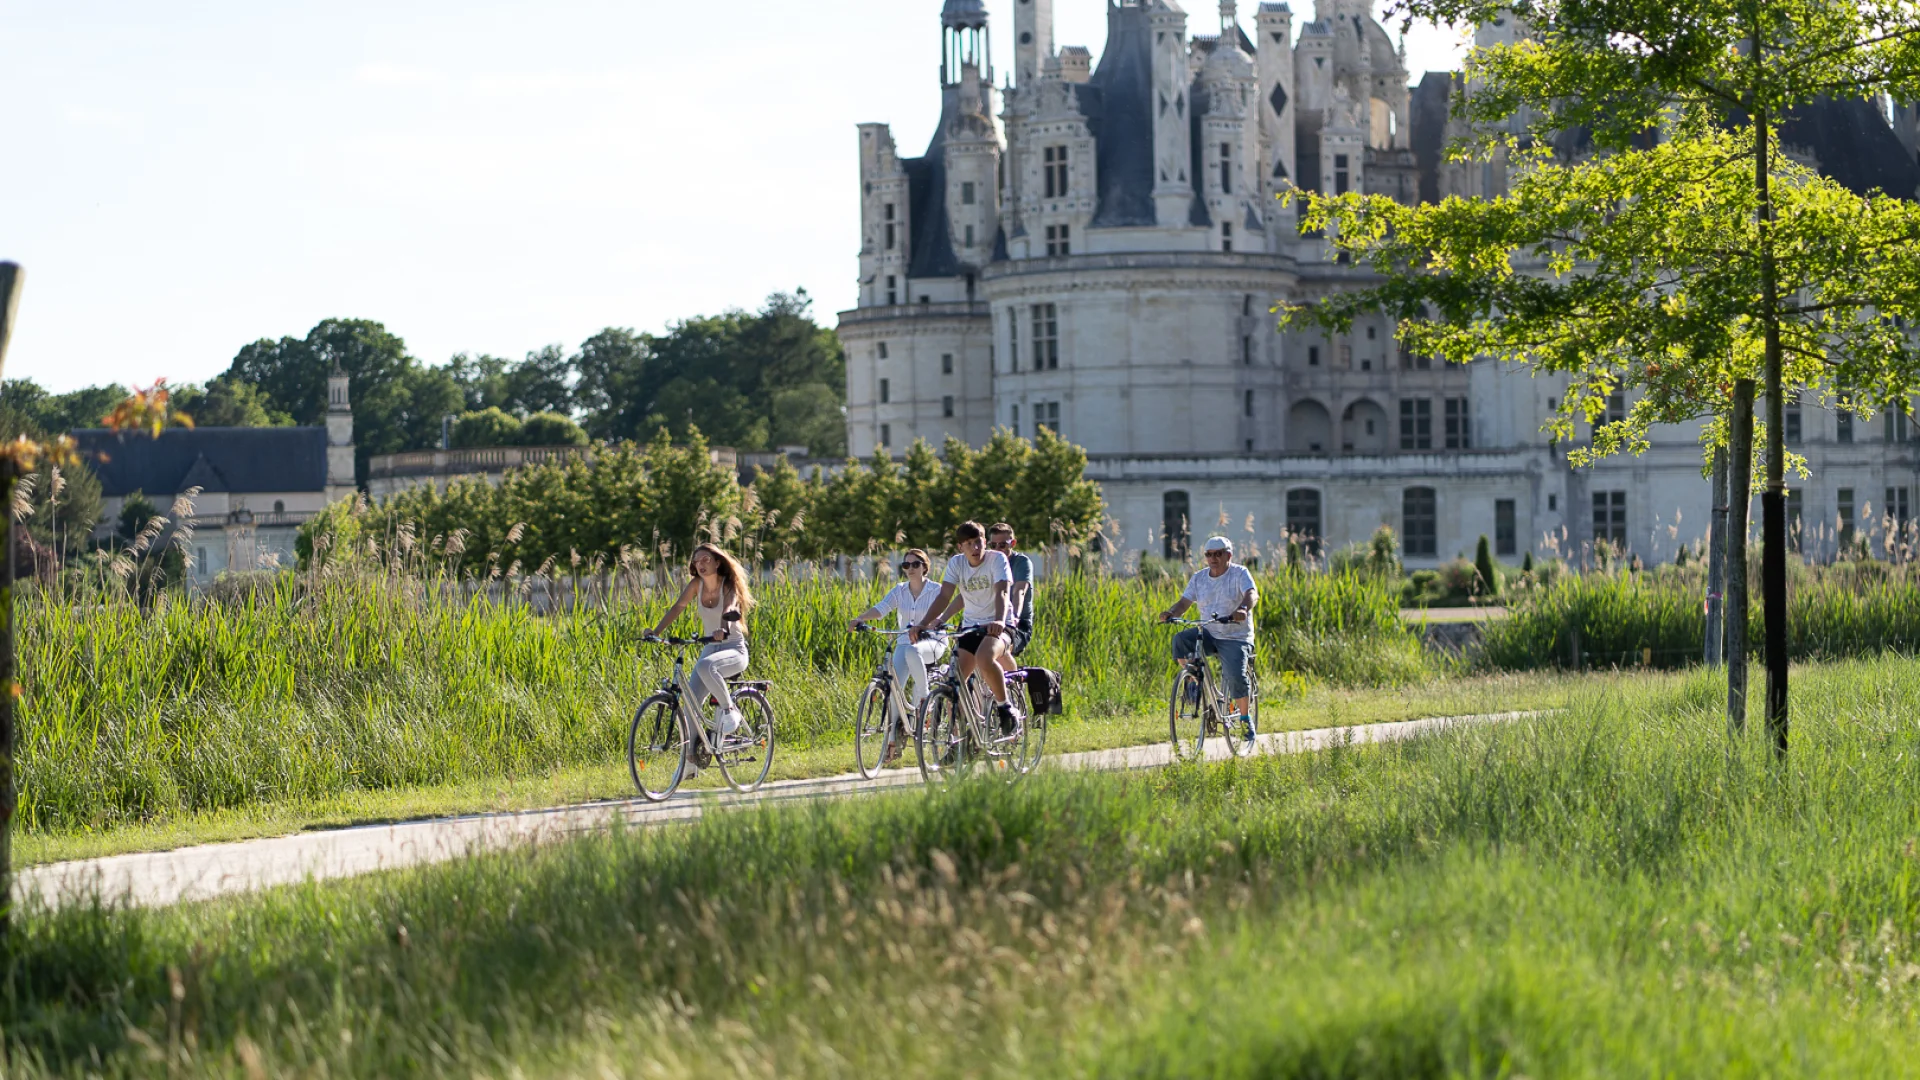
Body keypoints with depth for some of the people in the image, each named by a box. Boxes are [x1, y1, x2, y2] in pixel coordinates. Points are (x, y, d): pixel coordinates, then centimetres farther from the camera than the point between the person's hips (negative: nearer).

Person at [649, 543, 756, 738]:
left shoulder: (728, 586, -13)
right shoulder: (697, 584, 1)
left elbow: (728, 610, -32)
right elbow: (677, 607, -3)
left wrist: (723, 630, -53)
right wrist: (655, 632, -17)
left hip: (734, 650, -5)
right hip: (710, 648, 5)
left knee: (705, 666, -37)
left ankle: (729, 709, -19)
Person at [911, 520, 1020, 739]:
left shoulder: (997, 559, -10)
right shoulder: (956, 563, 1)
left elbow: (1001, 592, -25)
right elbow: (944, 596, -7)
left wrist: (1000, 621, -44)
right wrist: (923, 624, -22)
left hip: (996, 626, -5)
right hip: (970, 625, 5)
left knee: (984, 659, -35)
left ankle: (1004, 707, -15)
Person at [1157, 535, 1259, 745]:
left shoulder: (1239, 574, -6)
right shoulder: (1199, 578, 8)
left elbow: (1252, 594, -23)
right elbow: (1185, 601, 1)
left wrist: (1243, 609, -45)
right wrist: (1171, 613, -22)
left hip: (1236, 637, -4)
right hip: (1208, 633, 4)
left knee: (1235, 676, -21)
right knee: (1180, 640, -24)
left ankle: (1244, 718, 1)